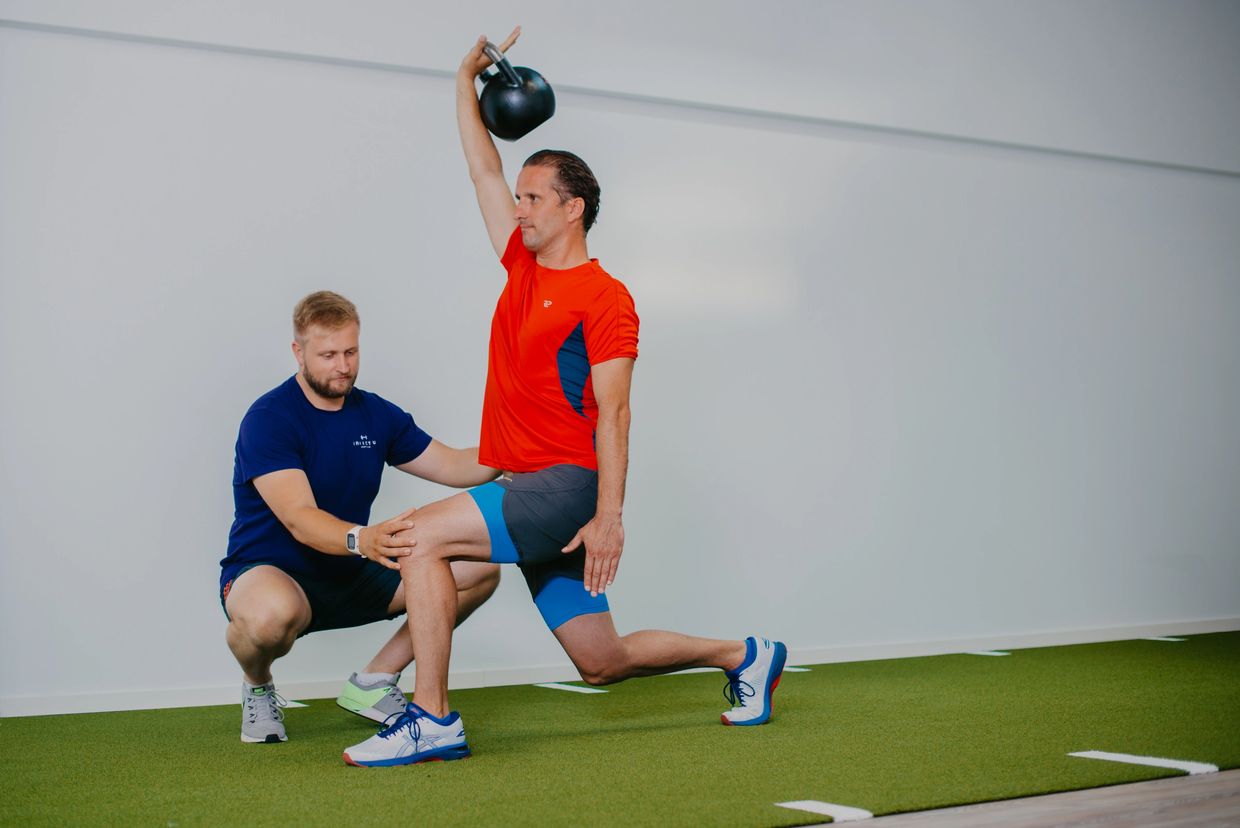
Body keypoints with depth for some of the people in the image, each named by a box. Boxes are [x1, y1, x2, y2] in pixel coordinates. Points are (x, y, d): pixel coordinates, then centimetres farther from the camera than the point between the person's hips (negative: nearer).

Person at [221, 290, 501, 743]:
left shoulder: (376, 414, 4)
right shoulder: (268, 418, -18)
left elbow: (452, 466, 9)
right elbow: (299, 519, -30)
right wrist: (363, 539, -50)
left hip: (351, 577, 7)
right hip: (269, 571, -6)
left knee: (479, 569, -6)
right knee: (273, 612, -44)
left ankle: (374, 682, 5)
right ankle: (257, 688, -5)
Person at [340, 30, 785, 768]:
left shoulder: (605, 297, -8)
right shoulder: (524, 265, 13)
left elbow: (613, 413, -15)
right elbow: (484, 169, 20)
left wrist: (609, 516, -20)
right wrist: (468, 79, 18)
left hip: (568, 487, -8)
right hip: (530, 491, 8)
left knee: (424, 536, -21)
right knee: (602, 662, 12)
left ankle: (433, 720, -18)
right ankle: (744, 655, 29)